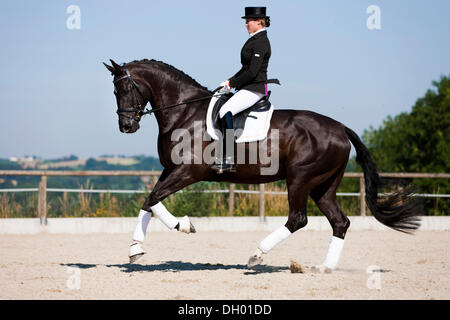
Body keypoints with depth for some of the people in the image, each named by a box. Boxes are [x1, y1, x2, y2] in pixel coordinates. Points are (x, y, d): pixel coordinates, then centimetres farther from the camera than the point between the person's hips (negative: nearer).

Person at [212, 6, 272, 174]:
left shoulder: (260, 42, -15)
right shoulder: (255, 40, 17)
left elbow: (252, 72, -21)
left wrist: (231, 84, -13)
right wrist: (230, 81, 10)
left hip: (254, 89, -11)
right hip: (248, 88, 11)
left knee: (225, 111, -26)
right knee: (220, 111, 12)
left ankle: (228, 159, -27)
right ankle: (222, 156, 13)